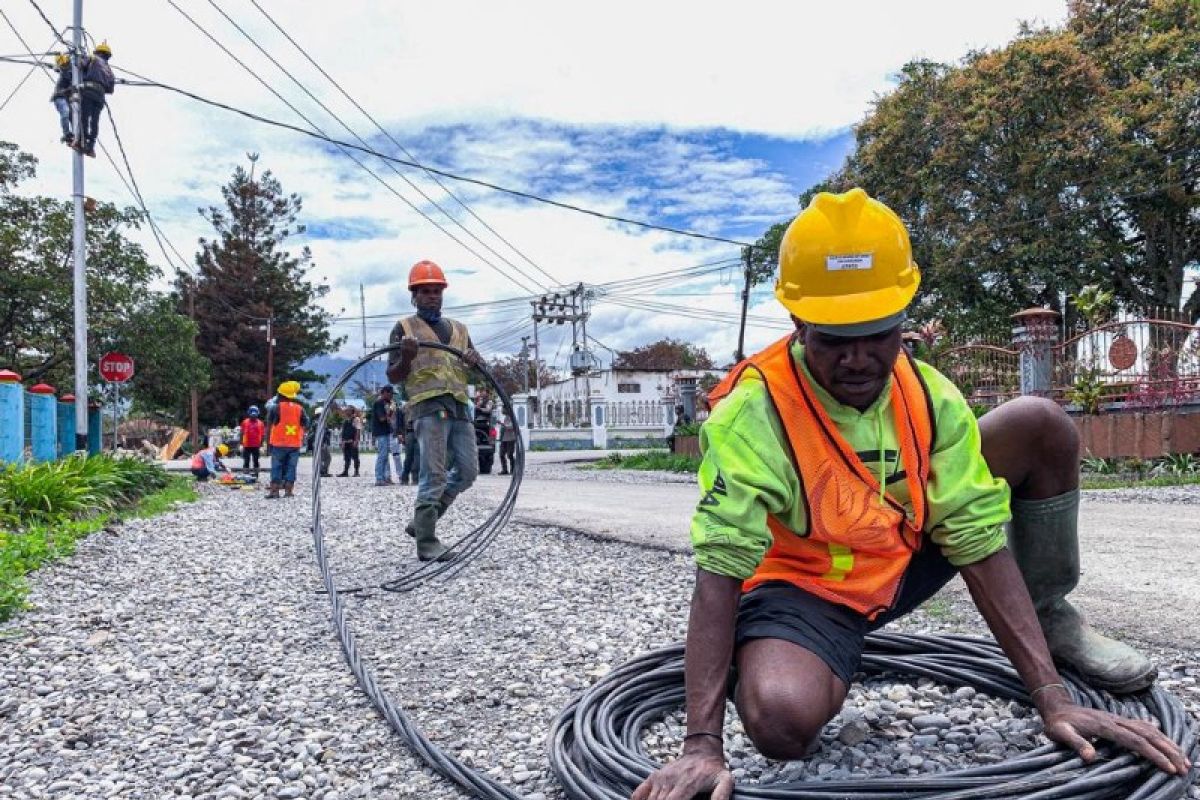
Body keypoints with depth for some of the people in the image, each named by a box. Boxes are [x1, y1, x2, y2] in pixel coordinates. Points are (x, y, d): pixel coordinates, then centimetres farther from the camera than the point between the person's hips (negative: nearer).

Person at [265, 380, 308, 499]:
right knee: (291, 467, 7)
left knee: (276, 466, 5)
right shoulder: (300, 408, -1)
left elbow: (269, 421, 5)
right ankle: (288, 490, 5)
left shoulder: (277, 407, -8)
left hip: (279, 443, -2)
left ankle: (274, 490, 1)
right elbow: (306, 424, 4)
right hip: (295, 444, 2)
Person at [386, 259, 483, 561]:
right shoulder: (405, 327, 9)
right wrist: (406, 358, -15)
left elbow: (478, 372, 26)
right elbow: (393, 376, 6)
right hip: (429, 405, -6)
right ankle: (426, 542, -4)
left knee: (468, 472, 4)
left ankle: (422, 521, 18)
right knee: (435, 475, -11)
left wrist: (475, 361, 2)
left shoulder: (459, 328, 23)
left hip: (460, 406, 6)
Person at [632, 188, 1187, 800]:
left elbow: (983, 547, -14)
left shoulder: (929, 396, -14)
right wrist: (702, 743, -37)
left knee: (1042, 424, -7)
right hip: (804, 587, -4)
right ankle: (821, 668, 1)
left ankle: (1051, 619, 13)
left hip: (908, 558, 5)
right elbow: (719, 576, -32)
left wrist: (1053, 698, -18)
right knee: (782, 719, -38)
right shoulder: (752, 413, -30)